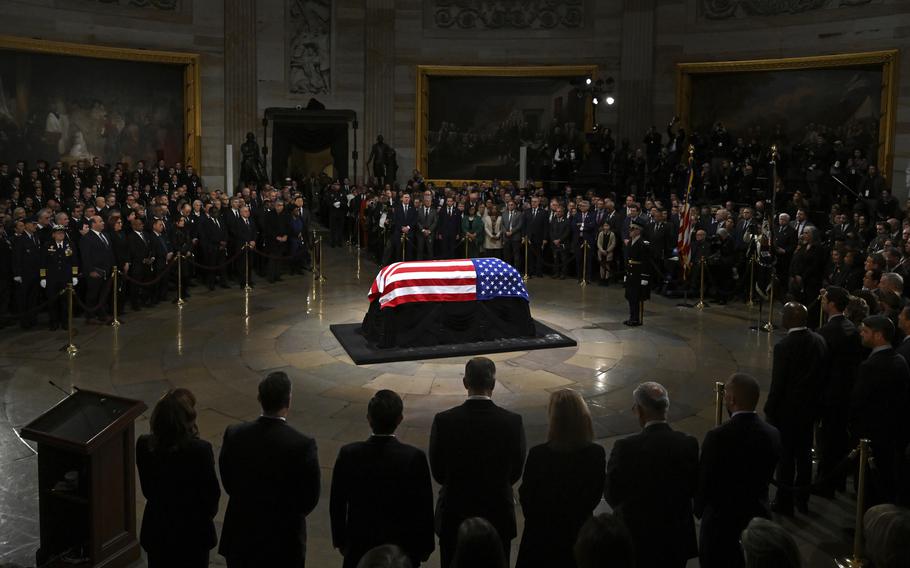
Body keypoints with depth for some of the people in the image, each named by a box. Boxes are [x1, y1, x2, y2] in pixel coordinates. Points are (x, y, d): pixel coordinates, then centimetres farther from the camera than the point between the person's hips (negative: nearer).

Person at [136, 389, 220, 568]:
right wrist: (208, 513, 9)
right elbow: (212, 492, -12)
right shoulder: (199, 449, -26)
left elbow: (147, 489, -1)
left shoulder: (144, 445, -14)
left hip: (157, 527, 3)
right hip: (192, 531, -3)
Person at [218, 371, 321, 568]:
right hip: (283, 541, -3)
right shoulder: (302, 445, -22)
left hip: (241, 537, 3)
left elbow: (228, 483, 1)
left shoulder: (234, 435, -12)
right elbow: (310, 499, -11)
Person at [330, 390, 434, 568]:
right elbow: (424, 507, -11)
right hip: (402, 548, -1)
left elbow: (337, 504, -3)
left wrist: (340, 540, 12)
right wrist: (425, 546, 4)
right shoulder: (414, 458, -19)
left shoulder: (348, 454, -14)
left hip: (359, 548, 1)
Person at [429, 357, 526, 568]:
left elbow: (437, 472, -4)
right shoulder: (513, 422, -14)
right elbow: (516, 472, -2)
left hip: (454, 516, 0)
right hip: (498, 516, 0)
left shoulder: (443, 421, -16)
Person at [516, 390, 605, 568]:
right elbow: (595, 495, -2)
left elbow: (526, 496, -9)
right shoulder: (597, 453, -15)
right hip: (580, 532, 2)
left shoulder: (538, 454, -23)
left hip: (543, 535, -2)